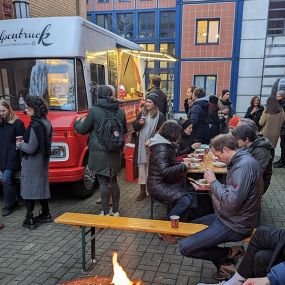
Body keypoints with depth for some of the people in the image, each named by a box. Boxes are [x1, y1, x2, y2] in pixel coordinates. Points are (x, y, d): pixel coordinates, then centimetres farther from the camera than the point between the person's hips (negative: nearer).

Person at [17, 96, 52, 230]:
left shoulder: (35, 125, -21)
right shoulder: (46, 123, 7)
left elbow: (31, 148, -22)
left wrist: (20, 145, -3)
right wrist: (25, 141, 11)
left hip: (31, 163, -9)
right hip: (43, 160, 9)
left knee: (28, 189, 0)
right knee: (42, 187, 17)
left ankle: (29, 220, 6)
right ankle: (45, 215, 26)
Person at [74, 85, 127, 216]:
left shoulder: (95, 110, -10)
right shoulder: (120, 111, 5)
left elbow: (82, 130, -3)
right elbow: (124, 131, 17)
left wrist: (78, 121, 17)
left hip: (99, 153, -5)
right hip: (115, 153, 5)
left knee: (103, 182, 1)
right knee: (113, 180, 16)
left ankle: (106, 213, 7)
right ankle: (115, 211, 25)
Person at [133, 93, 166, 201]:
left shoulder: (160, 116, -4)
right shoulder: (141, 114, 9)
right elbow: (135, 128, 13)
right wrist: (139, 123, -8)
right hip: (141, 145, 4)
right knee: (141, 166, 7)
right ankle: (143, 191, 17)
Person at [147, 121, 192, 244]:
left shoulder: (167, 145, 12)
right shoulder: (161, 149, -20)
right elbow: (164, 171, -29)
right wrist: (184, 166, -22)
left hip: (165, 183, 10)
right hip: (158, 186, -10)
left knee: (188, 198, -9)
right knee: (184, 201, -23)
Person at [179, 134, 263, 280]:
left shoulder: (244, 165, -26)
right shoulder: (239, 161, 6)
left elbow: (231, 203, -31)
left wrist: (213, 181, -19)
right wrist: (211, 186, 4)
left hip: (234, 225, -11)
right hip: (226, 217, 11)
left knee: (185, 247, -14)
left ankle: (229, 253, 2)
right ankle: (224, 261, 12)